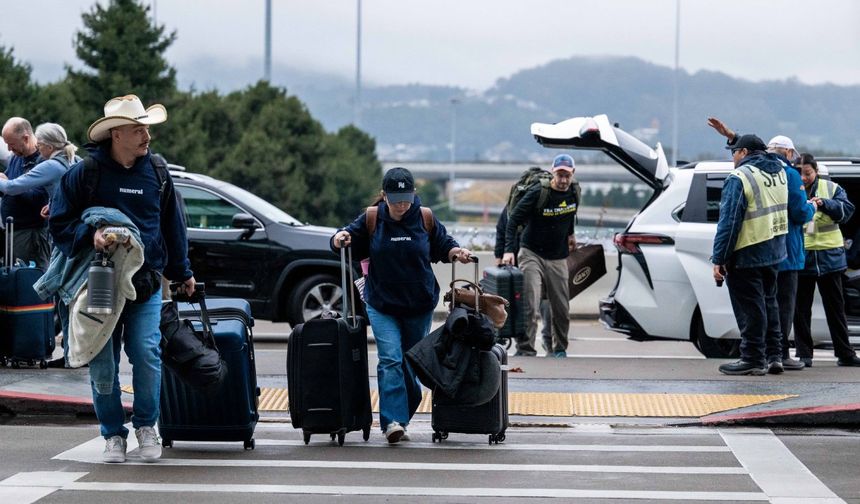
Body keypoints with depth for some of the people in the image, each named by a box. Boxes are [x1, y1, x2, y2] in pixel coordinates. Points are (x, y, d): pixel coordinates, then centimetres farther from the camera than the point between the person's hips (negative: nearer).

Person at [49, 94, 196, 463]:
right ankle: (113, 435, 16)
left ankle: (146, 426, 11)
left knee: (147, 355, -11)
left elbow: (171, 225, 20)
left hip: (147, 286, 2)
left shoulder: (156, 173, 8)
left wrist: (182, 272, 24)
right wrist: (91, 236, -19)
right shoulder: (84, 173, -2)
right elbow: (59, 224, 0)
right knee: (103, 366, 0)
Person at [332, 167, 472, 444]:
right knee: (390, 360, -16)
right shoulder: (371, 220, -2)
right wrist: (340, 239, -18)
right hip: (382, 305, -2)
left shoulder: (425, 219, 0)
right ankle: (393, 421, -22)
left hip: (419, 306, 2)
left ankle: (402, 417, 24)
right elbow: (349, 237, 5)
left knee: (413, 363, 9)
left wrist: (457, 252, -9)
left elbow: (443, 245, 12)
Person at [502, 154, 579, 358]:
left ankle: (560, 348, 27)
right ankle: (525, 349, -15)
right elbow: (513, 219, -16)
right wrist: (508, 250, -25)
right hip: (532, 254, -5)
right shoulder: (537, 193, -16)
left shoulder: (574, 193, 0)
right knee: (530, 305, -16)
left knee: (561, 308, 9)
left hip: (558, 258, 5)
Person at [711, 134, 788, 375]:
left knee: (750, 308, -3)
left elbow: (728, 222, -18)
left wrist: (719, 259, -15)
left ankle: (753, 359, -2)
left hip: (747, 255, -8)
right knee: (768, 301, 18)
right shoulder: (778, 171, 7)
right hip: (774, 251, 8)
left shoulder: (739, 178, -15)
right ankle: (773, 354, 24)